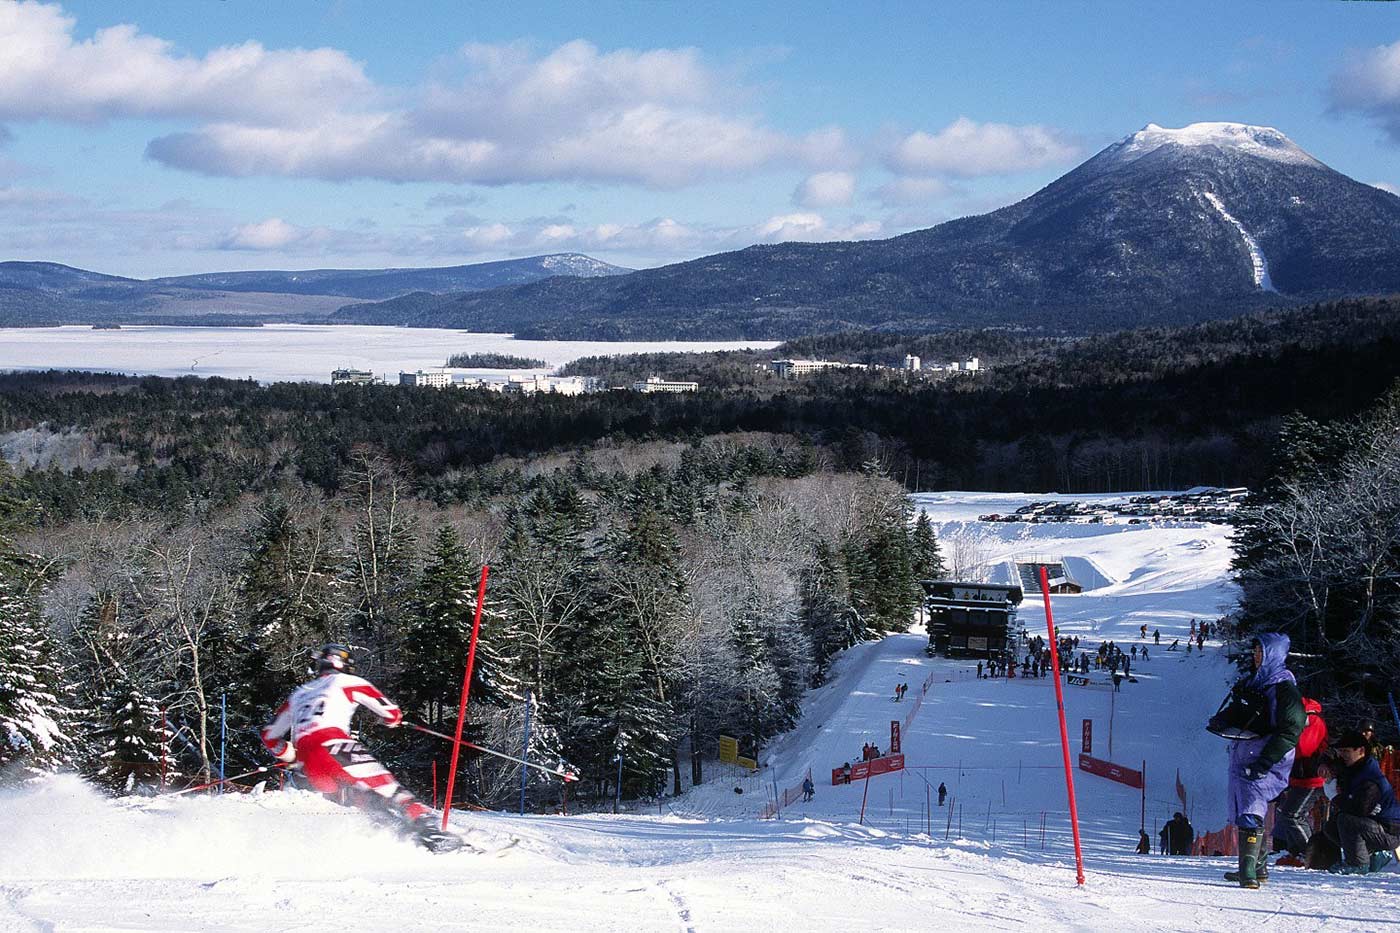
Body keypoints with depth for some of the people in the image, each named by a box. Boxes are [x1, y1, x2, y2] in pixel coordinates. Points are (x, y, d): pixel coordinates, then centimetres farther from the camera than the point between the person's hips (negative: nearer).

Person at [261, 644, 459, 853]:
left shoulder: (299, 694, 33)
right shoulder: (347, 682, 19)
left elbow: (269, 736, 37)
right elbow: (392, 714, 16)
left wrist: (289, 755, 53)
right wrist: (394, 718, 39)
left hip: (308, 764, 6)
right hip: (332, 745, -6)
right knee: (385, 788, -16)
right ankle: (426, 829, -37)